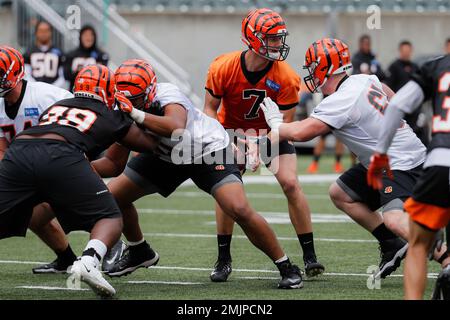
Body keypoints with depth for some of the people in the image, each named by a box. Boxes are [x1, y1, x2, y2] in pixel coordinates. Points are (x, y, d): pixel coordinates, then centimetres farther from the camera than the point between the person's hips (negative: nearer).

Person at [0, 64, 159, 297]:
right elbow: (151, 144, 37)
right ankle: (88, 262, -20)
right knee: (110, 219, 9)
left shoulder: (56, 106, 36)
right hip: (61, 157, -3)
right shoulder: (111, 118, 26)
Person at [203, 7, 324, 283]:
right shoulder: (223, 68, -24)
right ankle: (224, 260, 0)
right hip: (233, 132, 0)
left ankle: (310, 257, -5)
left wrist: (262, 151, -32)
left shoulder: (285, 77, -25)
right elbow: (210, 109, -11)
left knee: (290, 184, -15)